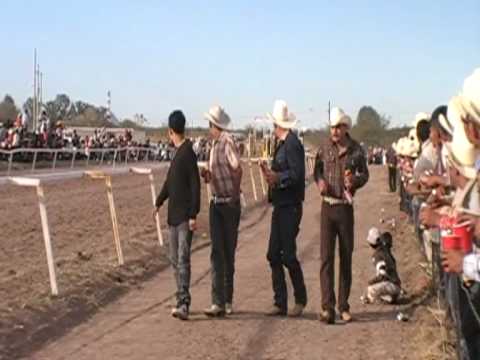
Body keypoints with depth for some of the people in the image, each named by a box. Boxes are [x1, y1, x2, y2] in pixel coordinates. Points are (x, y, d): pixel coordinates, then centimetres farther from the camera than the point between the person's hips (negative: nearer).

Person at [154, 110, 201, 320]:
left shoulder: (188, 154, -14)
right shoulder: (178, 153, 13)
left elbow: (195, 186, -18)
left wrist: (193, 215, -20)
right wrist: (159, 202, 30)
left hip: (185, 216, -9)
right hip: (174, 216, 9)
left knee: (183, 258, -13)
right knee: (175, 259, 12)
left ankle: (184, 303, -15)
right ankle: (182, 300, 20)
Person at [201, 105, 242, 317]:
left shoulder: (227, 142, -14)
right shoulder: (214, 144, 13)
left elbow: (238, 169, -22)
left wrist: (235, 195, -14)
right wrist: (208, 174, -1)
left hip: (229, 203, -7)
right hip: (216, 203, 7)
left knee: (228, 253, 5)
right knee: (217, 253, 0)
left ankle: (227, 301, 17)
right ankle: (218, 302, -1)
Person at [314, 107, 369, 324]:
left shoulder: (356, 150, -1)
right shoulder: (324, 148, 1)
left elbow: (364, 174, 10)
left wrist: (355, 180, -11)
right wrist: (320, 181, -7)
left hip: (346, 207, 0)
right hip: (328, 206, 0)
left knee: (346, 257, 6)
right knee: (326, 257, -6)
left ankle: (343, 306, 16)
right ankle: (327, 307, -5)